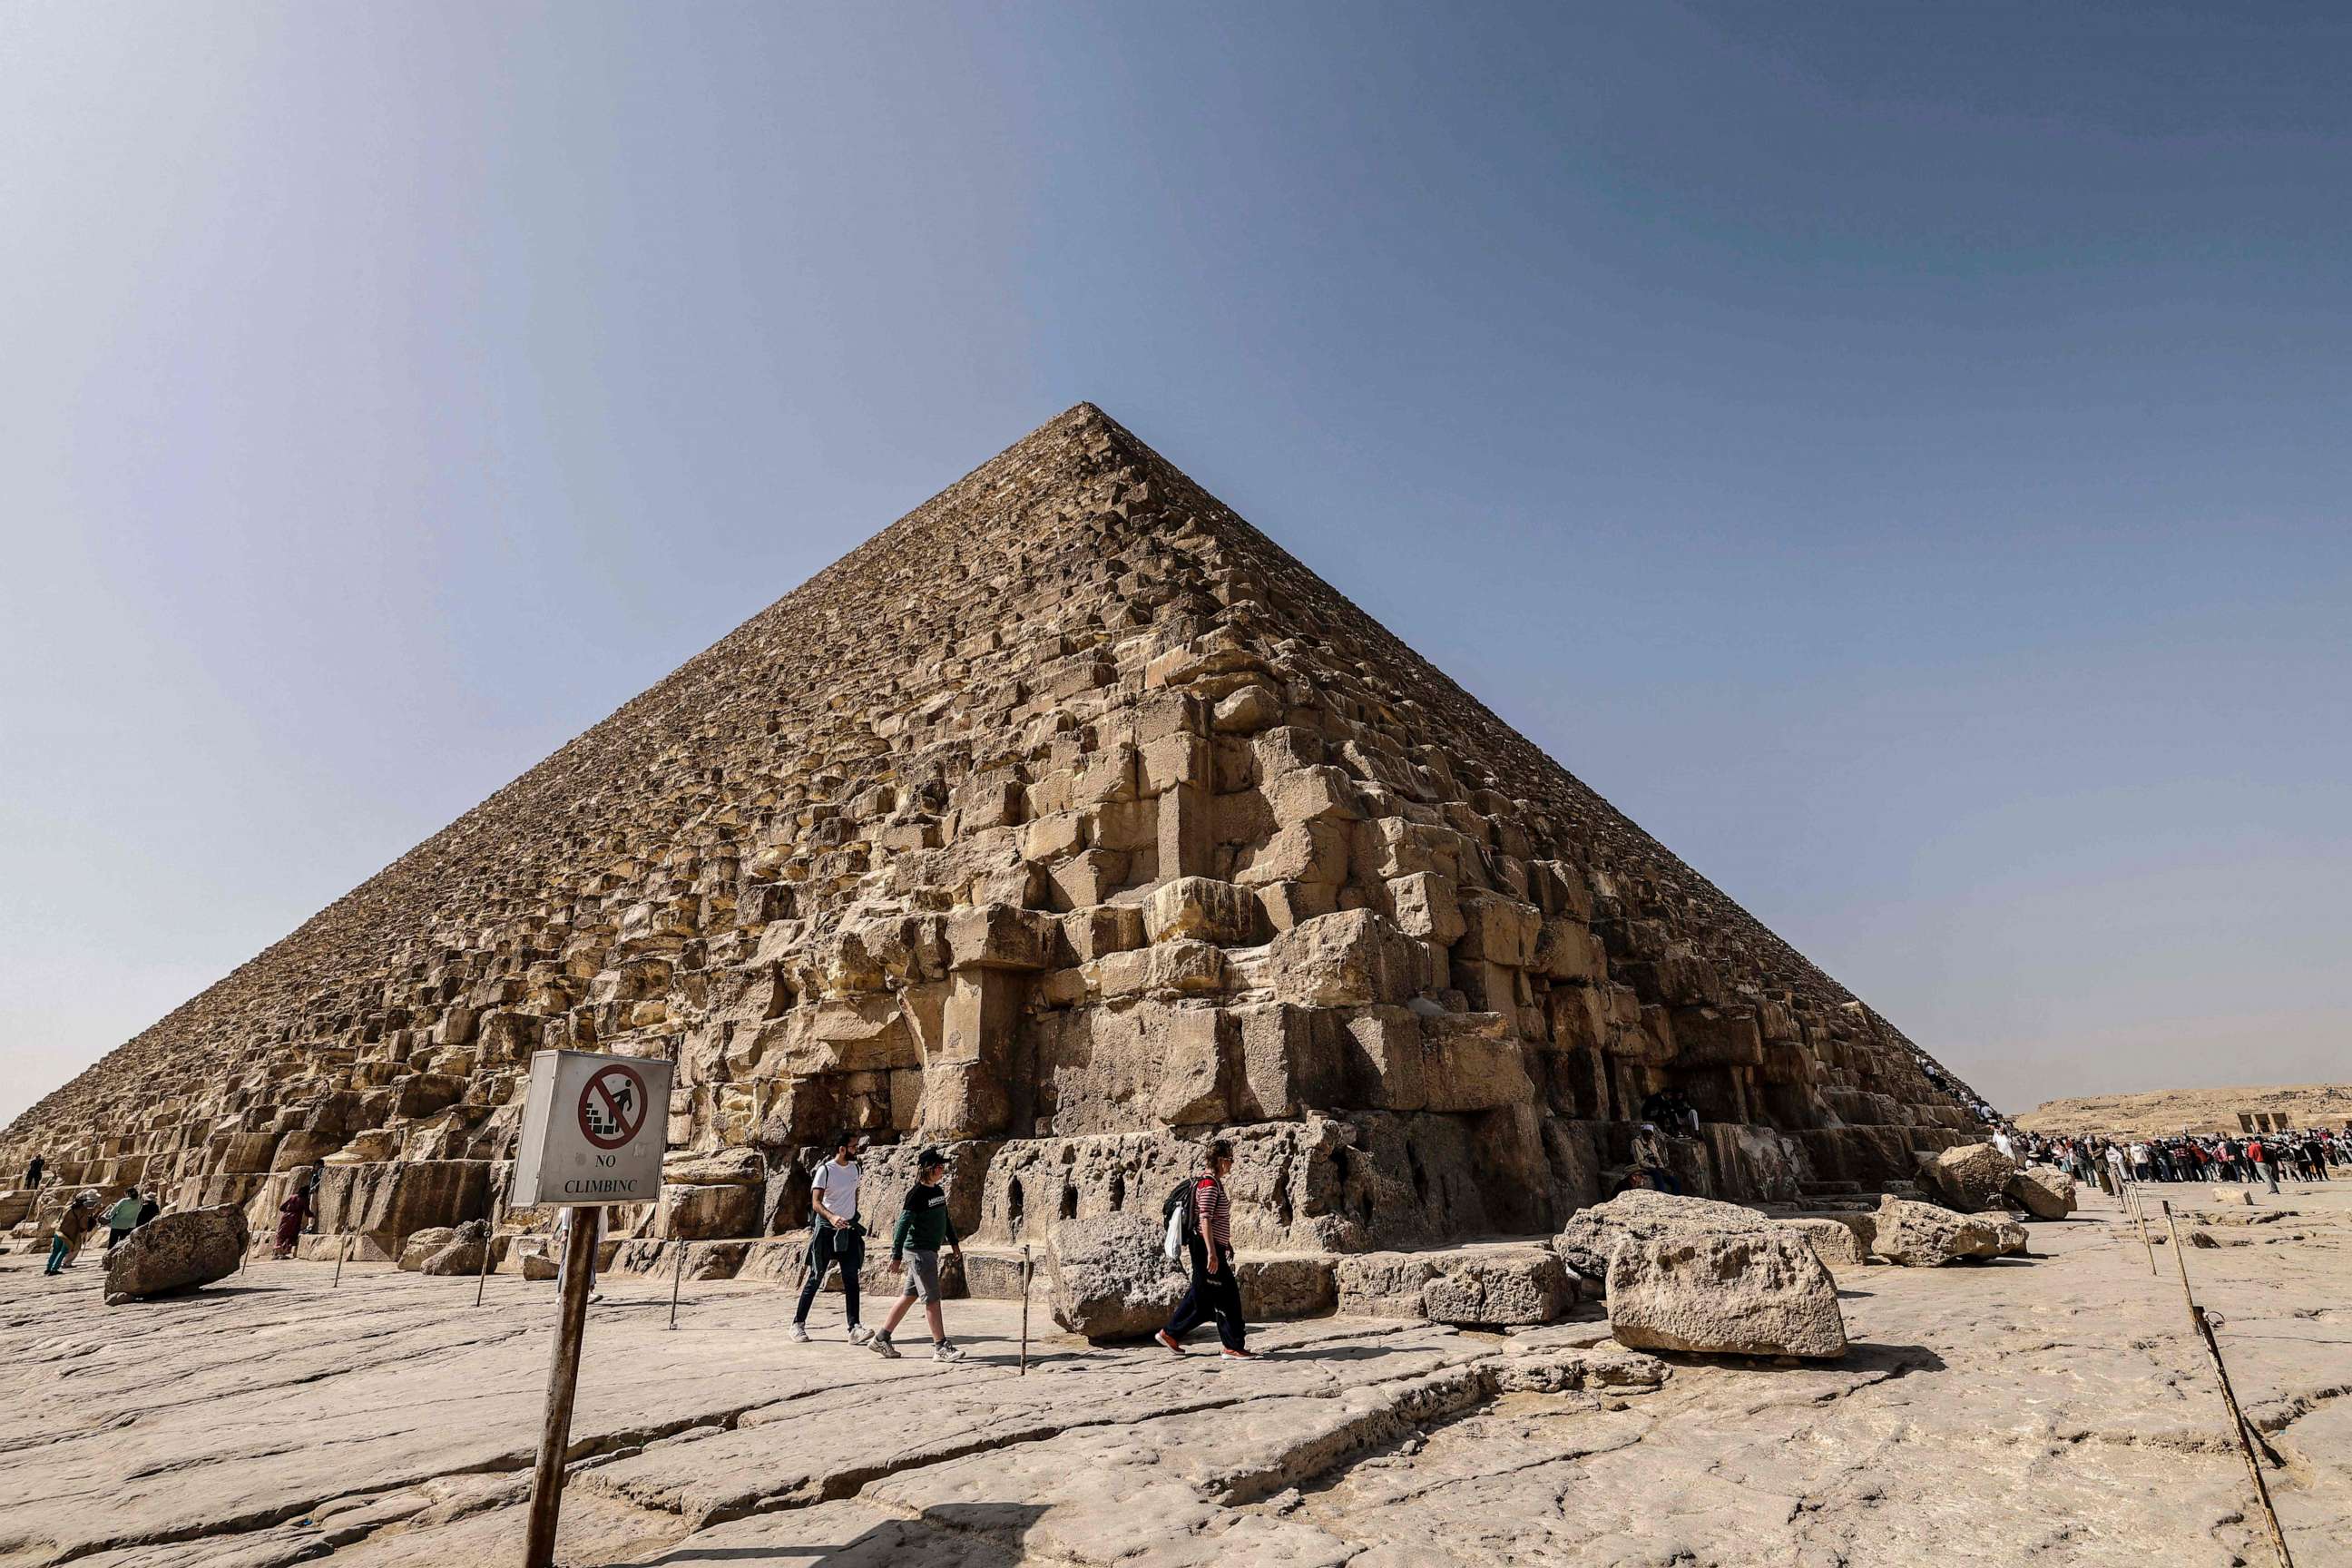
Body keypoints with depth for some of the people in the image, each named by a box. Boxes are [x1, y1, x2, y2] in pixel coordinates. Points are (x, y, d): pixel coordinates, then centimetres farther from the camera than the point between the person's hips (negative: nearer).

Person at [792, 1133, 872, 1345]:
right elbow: (815, 1202, -22)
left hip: (849, 1229, 5)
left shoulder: (855, 1168, 6)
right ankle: (798, 1324, 20)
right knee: (815, 1278, 5)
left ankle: (854, 1328, -7)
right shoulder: (825, 1170, -13)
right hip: (826, 1229, -5)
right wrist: (832, 1217, -39)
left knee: (851, 1278, -4)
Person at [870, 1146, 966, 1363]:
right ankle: (941, 1347, 0)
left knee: (909, 1296, 14)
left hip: (930, 1251, 9)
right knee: (932, 1299, -5)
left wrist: (953, 1242, 24)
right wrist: (896, 1256, -18)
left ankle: (881, 1339, 23)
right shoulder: (916, 1194, -16)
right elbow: (903, 1225, -17)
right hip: (917, 1251, -9)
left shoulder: (939, 1190, 11)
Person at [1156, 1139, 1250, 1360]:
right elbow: (1205, 1220, -23)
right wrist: (1212, 1253, -26)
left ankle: (1170, 1333, 23)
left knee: (1200, 1296, 15)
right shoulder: (1209, 1185, -17)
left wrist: (1226, 1244, 28)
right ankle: (1233, 1346, 5)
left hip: (1214, 1246, 10)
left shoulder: (1215, 1183, 15)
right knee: (1225, 1295, -3)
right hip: (1206, 1247, -10)